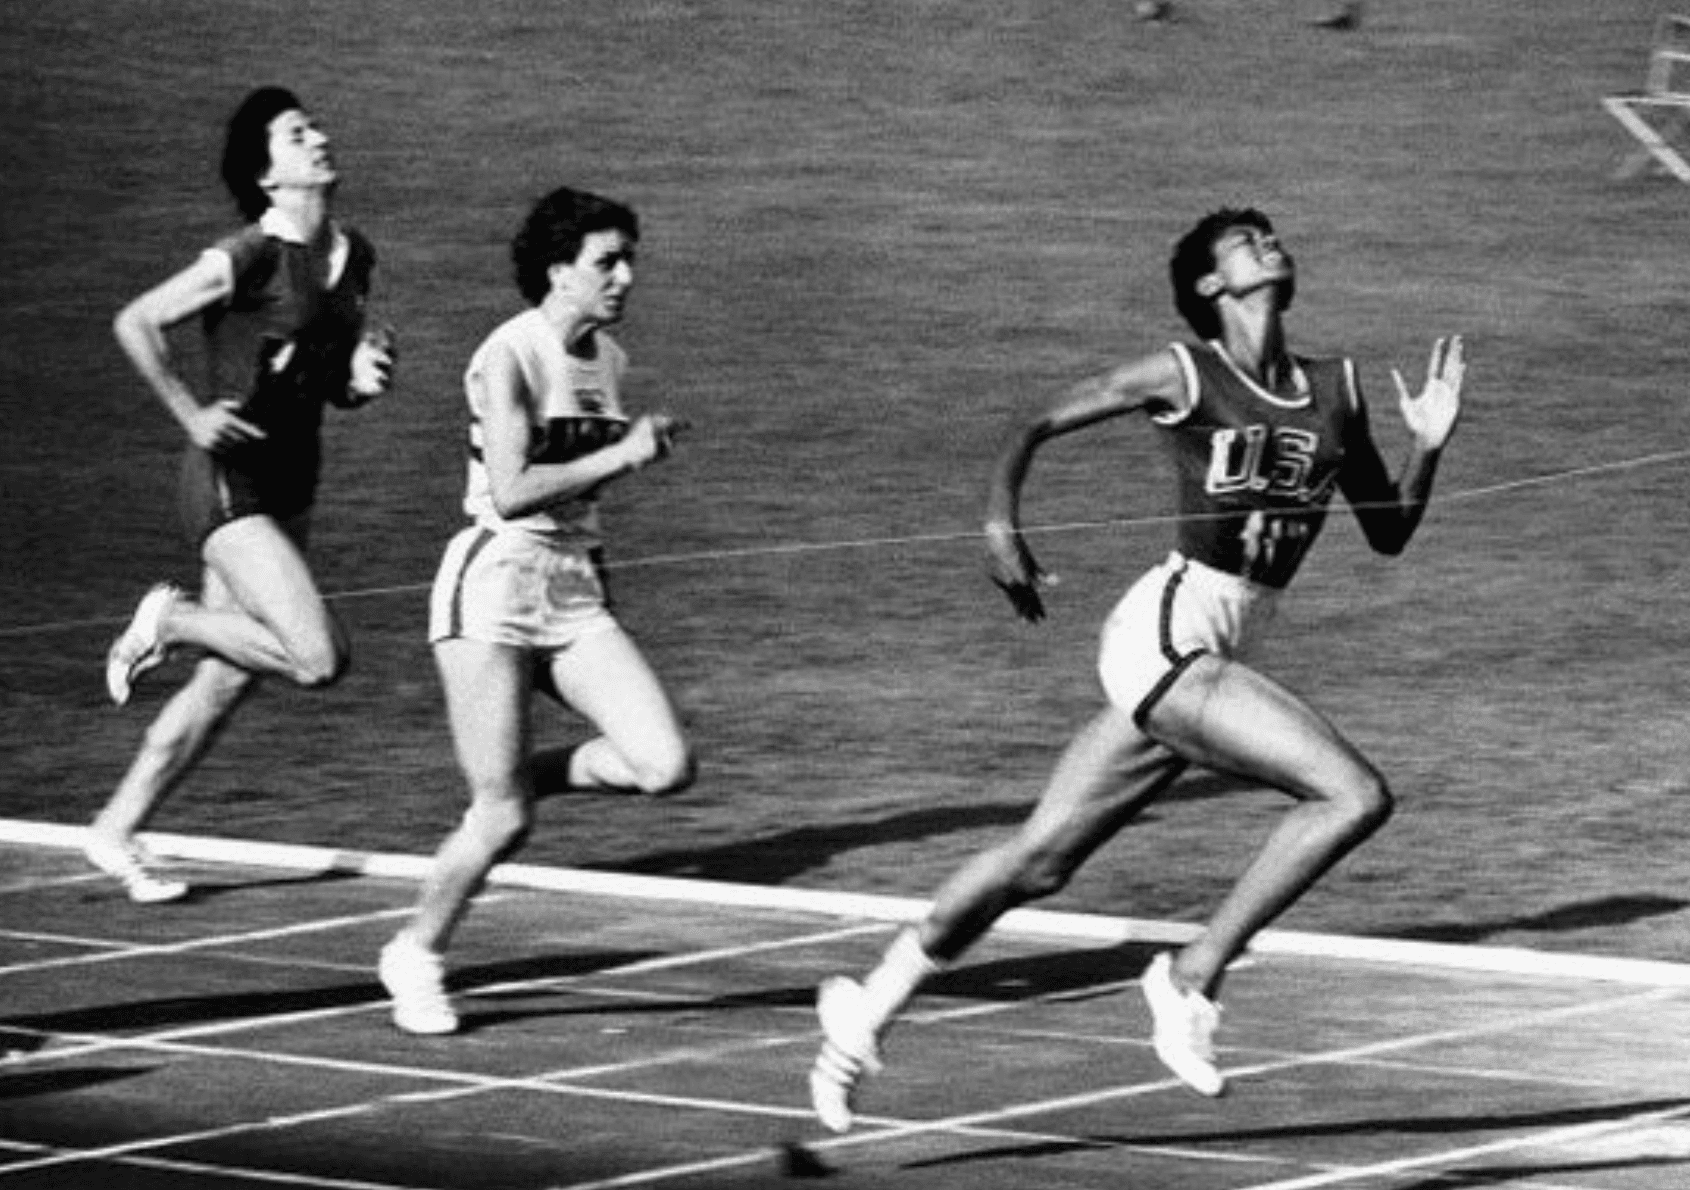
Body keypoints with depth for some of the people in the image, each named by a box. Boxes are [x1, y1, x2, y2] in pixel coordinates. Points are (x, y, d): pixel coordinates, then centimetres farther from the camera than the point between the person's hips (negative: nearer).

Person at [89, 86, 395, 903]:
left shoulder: (352, 258, 8)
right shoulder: (248, 260, -16)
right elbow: (135, 324, -14)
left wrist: (365, 376, -4)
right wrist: (191, 415, -15)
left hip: (290, 483, 8)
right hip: (230, 486, -8)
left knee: (225, 681, 10)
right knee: (319, 660, -19)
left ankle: (116, 833, 20)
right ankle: (170, 618, 4)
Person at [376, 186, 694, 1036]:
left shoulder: (608, 360, 11)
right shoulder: (509, 358, -12)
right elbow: (511, 492, -19)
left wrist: (643, 448, 9)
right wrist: (622, 455, -17)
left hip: (575, 590, 7)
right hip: (496, 581, -7)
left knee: (668, 767, -13)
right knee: (503, 819, -8)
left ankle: (527, 774, 13)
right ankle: (417, 957, 16)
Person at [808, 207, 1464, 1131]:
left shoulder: (1335, 392, 11)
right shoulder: (1185, 377, -5)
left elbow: (1389, 534, 16)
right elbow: (1038, 426, 1)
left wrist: (1427, 445, 0)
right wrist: (1001, 521, -14)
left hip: (1200, 663, 7)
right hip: (1166, 633, -7)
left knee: (1038, 862, 13)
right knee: (1355, 794, -18)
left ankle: (867, 1009, 24)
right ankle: (1194, 975, -8)